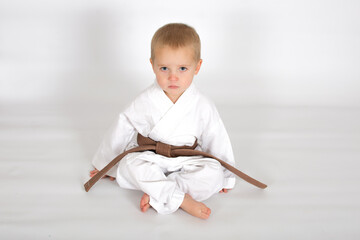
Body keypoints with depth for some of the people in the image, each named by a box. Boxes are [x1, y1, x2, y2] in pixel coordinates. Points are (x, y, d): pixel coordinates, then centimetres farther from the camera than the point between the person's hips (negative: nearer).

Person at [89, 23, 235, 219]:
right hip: (150, 161, 0)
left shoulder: (203, 107, -10)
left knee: (213, 173, -26)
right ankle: (181, 199, -32)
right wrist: (106, 166, 11)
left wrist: (226, 176, 10)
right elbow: (120, 132, 1)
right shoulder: (145, 102, -11)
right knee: (131, 162, -30)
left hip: (186, 164, 1)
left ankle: (156, 195, -28)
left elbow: (216, 141, 2)